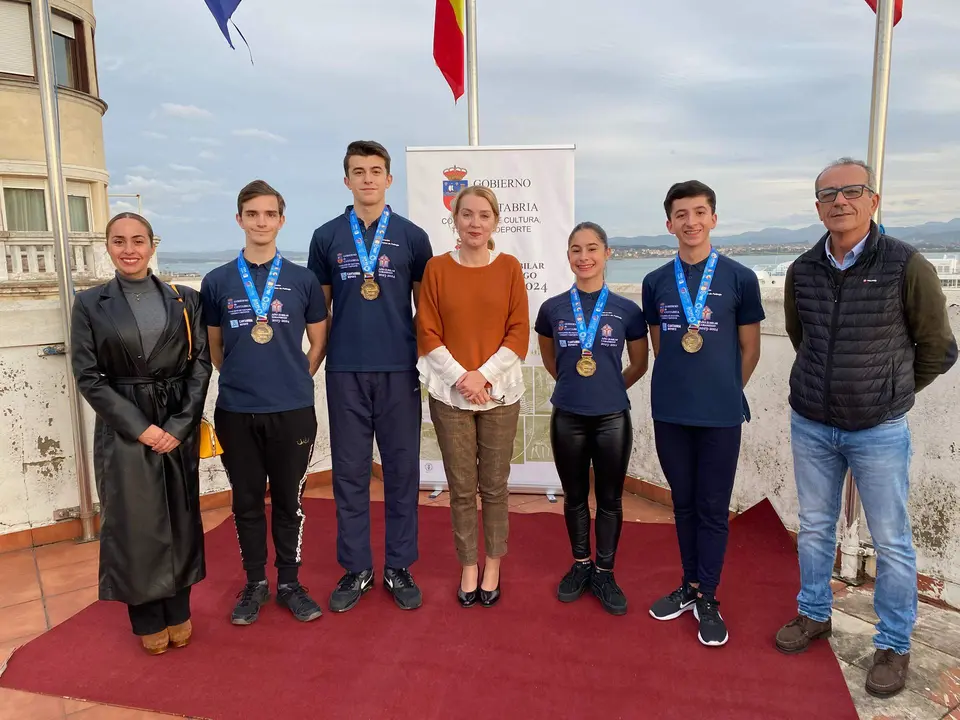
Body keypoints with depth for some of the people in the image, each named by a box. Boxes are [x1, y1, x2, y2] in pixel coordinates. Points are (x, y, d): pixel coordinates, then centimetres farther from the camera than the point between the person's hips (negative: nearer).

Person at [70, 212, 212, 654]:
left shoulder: (184, 300, 4)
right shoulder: (89, 304, 1)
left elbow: (200, 364, 0)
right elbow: (87, 376, -4)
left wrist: (179, 425, -10)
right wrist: (140, 427, -12)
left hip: (180, 425, 1)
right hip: (123, 429, -1)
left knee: (181, 517, 9)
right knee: (134, 523, 6)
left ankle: (178, 611, 27)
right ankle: (148, 619, 24)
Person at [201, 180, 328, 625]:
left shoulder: (303, 280, 1)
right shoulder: (216, 282, 3)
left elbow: (318, 342, 8)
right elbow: (214, 347, 12)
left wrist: (296, 381, 5)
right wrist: (240, 379, 8)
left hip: (292, 411, -1)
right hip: (236, 412, 1)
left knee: (289, 502, 10)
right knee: (246, 502, 12)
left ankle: (290, 583, 26)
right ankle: (255, 583, 29)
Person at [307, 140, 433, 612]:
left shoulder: (412, 237, 4)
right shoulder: (327, 237, 6)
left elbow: (425, 304, 8)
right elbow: (319, 307, 11)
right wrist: (321, 358, 6)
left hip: (399, 371, 0)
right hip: (345, 372, 1)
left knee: (402, 470, 6)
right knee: (350, 472, 8)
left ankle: (399, 567, 21)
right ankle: (356, 568, 22)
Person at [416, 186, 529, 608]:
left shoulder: (509, 267, 0)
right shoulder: (436, 268, 0)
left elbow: (519, 334, -2)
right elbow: (427, 334, -2)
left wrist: (484, 374, -13)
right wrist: (460, 376, -12)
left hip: (500, 393, 0)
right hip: (450, 394, 0)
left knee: (494, 487, 9)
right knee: (461, 489, 8)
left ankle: (493, 567, 27)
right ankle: (468, 567, 25)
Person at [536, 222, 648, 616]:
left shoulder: (627, 310, -4)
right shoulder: (552, 308, -1)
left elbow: (639, 365, 8)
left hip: (612, 418, -1)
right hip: (567, 417, 1)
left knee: (609, 498, 11)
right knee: (575, 496, 15)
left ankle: (604, 573, 27)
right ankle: (580, 564, 34)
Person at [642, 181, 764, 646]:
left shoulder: (740, 279, -4)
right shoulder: (656, 282, 3)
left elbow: (750, 349, 3)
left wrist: (723, 393, 7)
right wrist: (680, 386, 8)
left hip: (720, 415, -2)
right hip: (669, 412, 3)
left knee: (713, 509, 7)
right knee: (683, 502, 14)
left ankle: (707, 598, 21)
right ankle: (690, 585, 30)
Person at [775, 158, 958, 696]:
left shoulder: (908, 266, -12)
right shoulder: (802, 272, -1)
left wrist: (894, 390, 10)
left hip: (880, 431, -3)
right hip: (810, 425, 4)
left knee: (891, 542, 8)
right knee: (815, 527, 17)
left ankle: (894, 645, 26)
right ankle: (815, 615, 36)